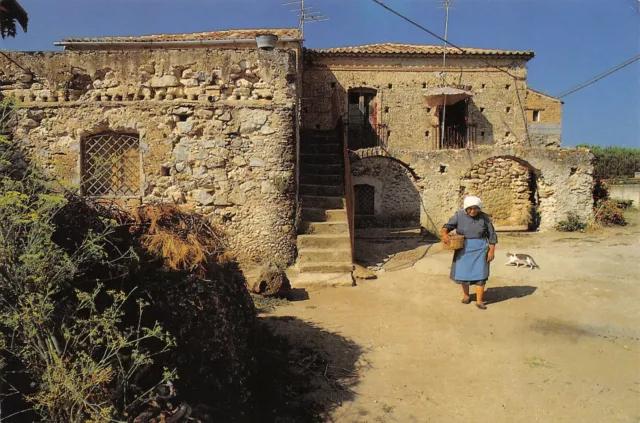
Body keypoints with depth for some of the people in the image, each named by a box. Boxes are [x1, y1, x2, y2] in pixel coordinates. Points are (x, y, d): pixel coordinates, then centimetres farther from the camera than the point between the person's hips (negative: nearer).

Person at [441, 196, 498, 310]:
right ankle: (466, 295, 29)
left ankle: (479, 301, 5)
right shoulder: (459, 215, -5)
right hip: (464, 249, 1)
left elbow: (492, 235, 0)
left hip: (479, 249, -1)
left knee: (480, 274, -2)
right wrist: (444, 233, -29)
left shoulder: (484, 217, -5)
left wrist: (492, 250, -4)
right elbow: (448, 225, -7)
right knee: (463, 273, 9)